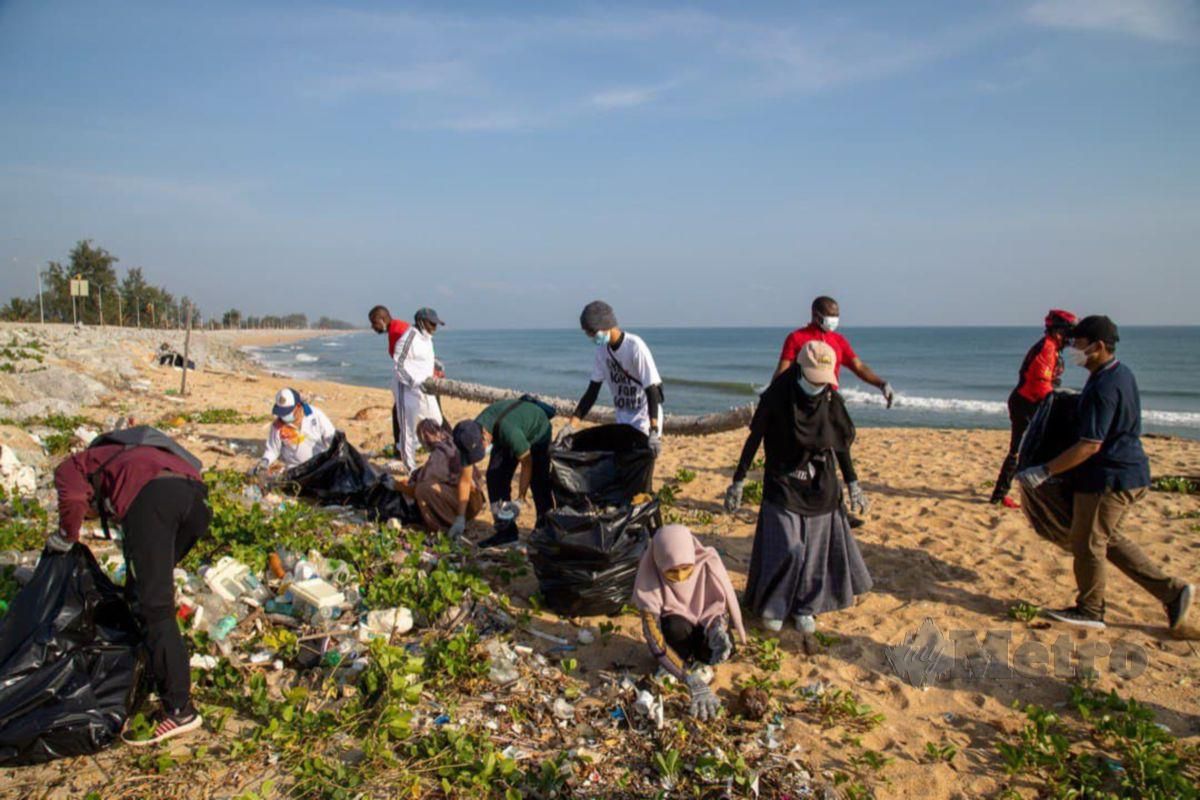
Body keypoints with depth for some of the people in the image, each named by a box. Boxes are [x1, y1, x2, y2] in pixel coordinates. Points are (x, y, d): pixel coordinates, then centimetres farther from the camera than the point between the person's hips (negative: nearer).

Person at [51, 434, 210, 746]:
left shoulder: (70, 467, 29)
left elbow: (73, 500, 3)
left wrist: (65, 539, 20)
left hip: (150, 497, -7)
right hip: (196, 494, 7)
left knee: (155, 607, -5)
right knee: (142, 593, 25)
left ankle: (179, 710, -7)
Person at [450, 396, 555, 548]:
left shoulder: (509, 432, -45)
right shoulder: (469, 438, -25)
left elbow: (527, 463, -30)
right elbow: (465, 479, -17)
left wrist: (520, 500, -29)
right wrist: (460, 518, -16)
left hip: (536, 431, -5)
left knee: (538, 482, -13)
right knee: (494, 475, -8)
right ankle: (506, 532, 0)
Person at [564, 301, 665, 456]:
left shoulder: (635, 347, -21)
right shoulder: (602, 349, -1)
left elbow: (652, 390, -23)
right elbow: (592, 392, 3)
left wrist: (654, 432, -31)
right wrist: (571, 426, -4)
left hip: (644, 421, -7)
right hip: (622, 423, 7)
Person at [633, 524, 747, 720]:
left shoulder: (708, 563, -26)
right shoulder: (649, 579, -30)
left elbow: (720, 605, -12)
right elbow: (654, 638, -35)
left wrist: (718, 629, -37)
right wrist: (693, 682, -43)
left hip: (701, 628, 2)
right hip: (674, 629, -1)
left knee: (720, 650, -29)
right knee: (676, 627, -35)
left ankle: (695, 656, 4)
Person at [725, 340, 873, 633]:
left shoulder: (831, 400, -5)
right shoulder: (776, 397, -14)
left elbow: (843, 444, 5)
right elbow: (754, 440, -7)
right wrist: (738, 482, -5)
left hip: (821, 488, 4)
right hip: (783, 486, -4)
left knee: (817, 549, 8)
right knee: (787, 549, -9)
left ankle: (805, 608, 26)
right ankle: (773, 605, 14)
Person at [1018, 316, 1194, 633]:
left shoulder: (1104, 387, -24)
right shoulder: (1121, 374, 9)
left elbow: (1090, 445, -25)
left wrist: (1045, 471, -22)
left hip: (1109, 478, -10)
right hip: (1128, 474, 10)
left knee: (1086, 543, 4)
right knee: (1108, 539, 20)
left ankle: (1090, 611, 18)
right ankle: (1172, 591, 22)